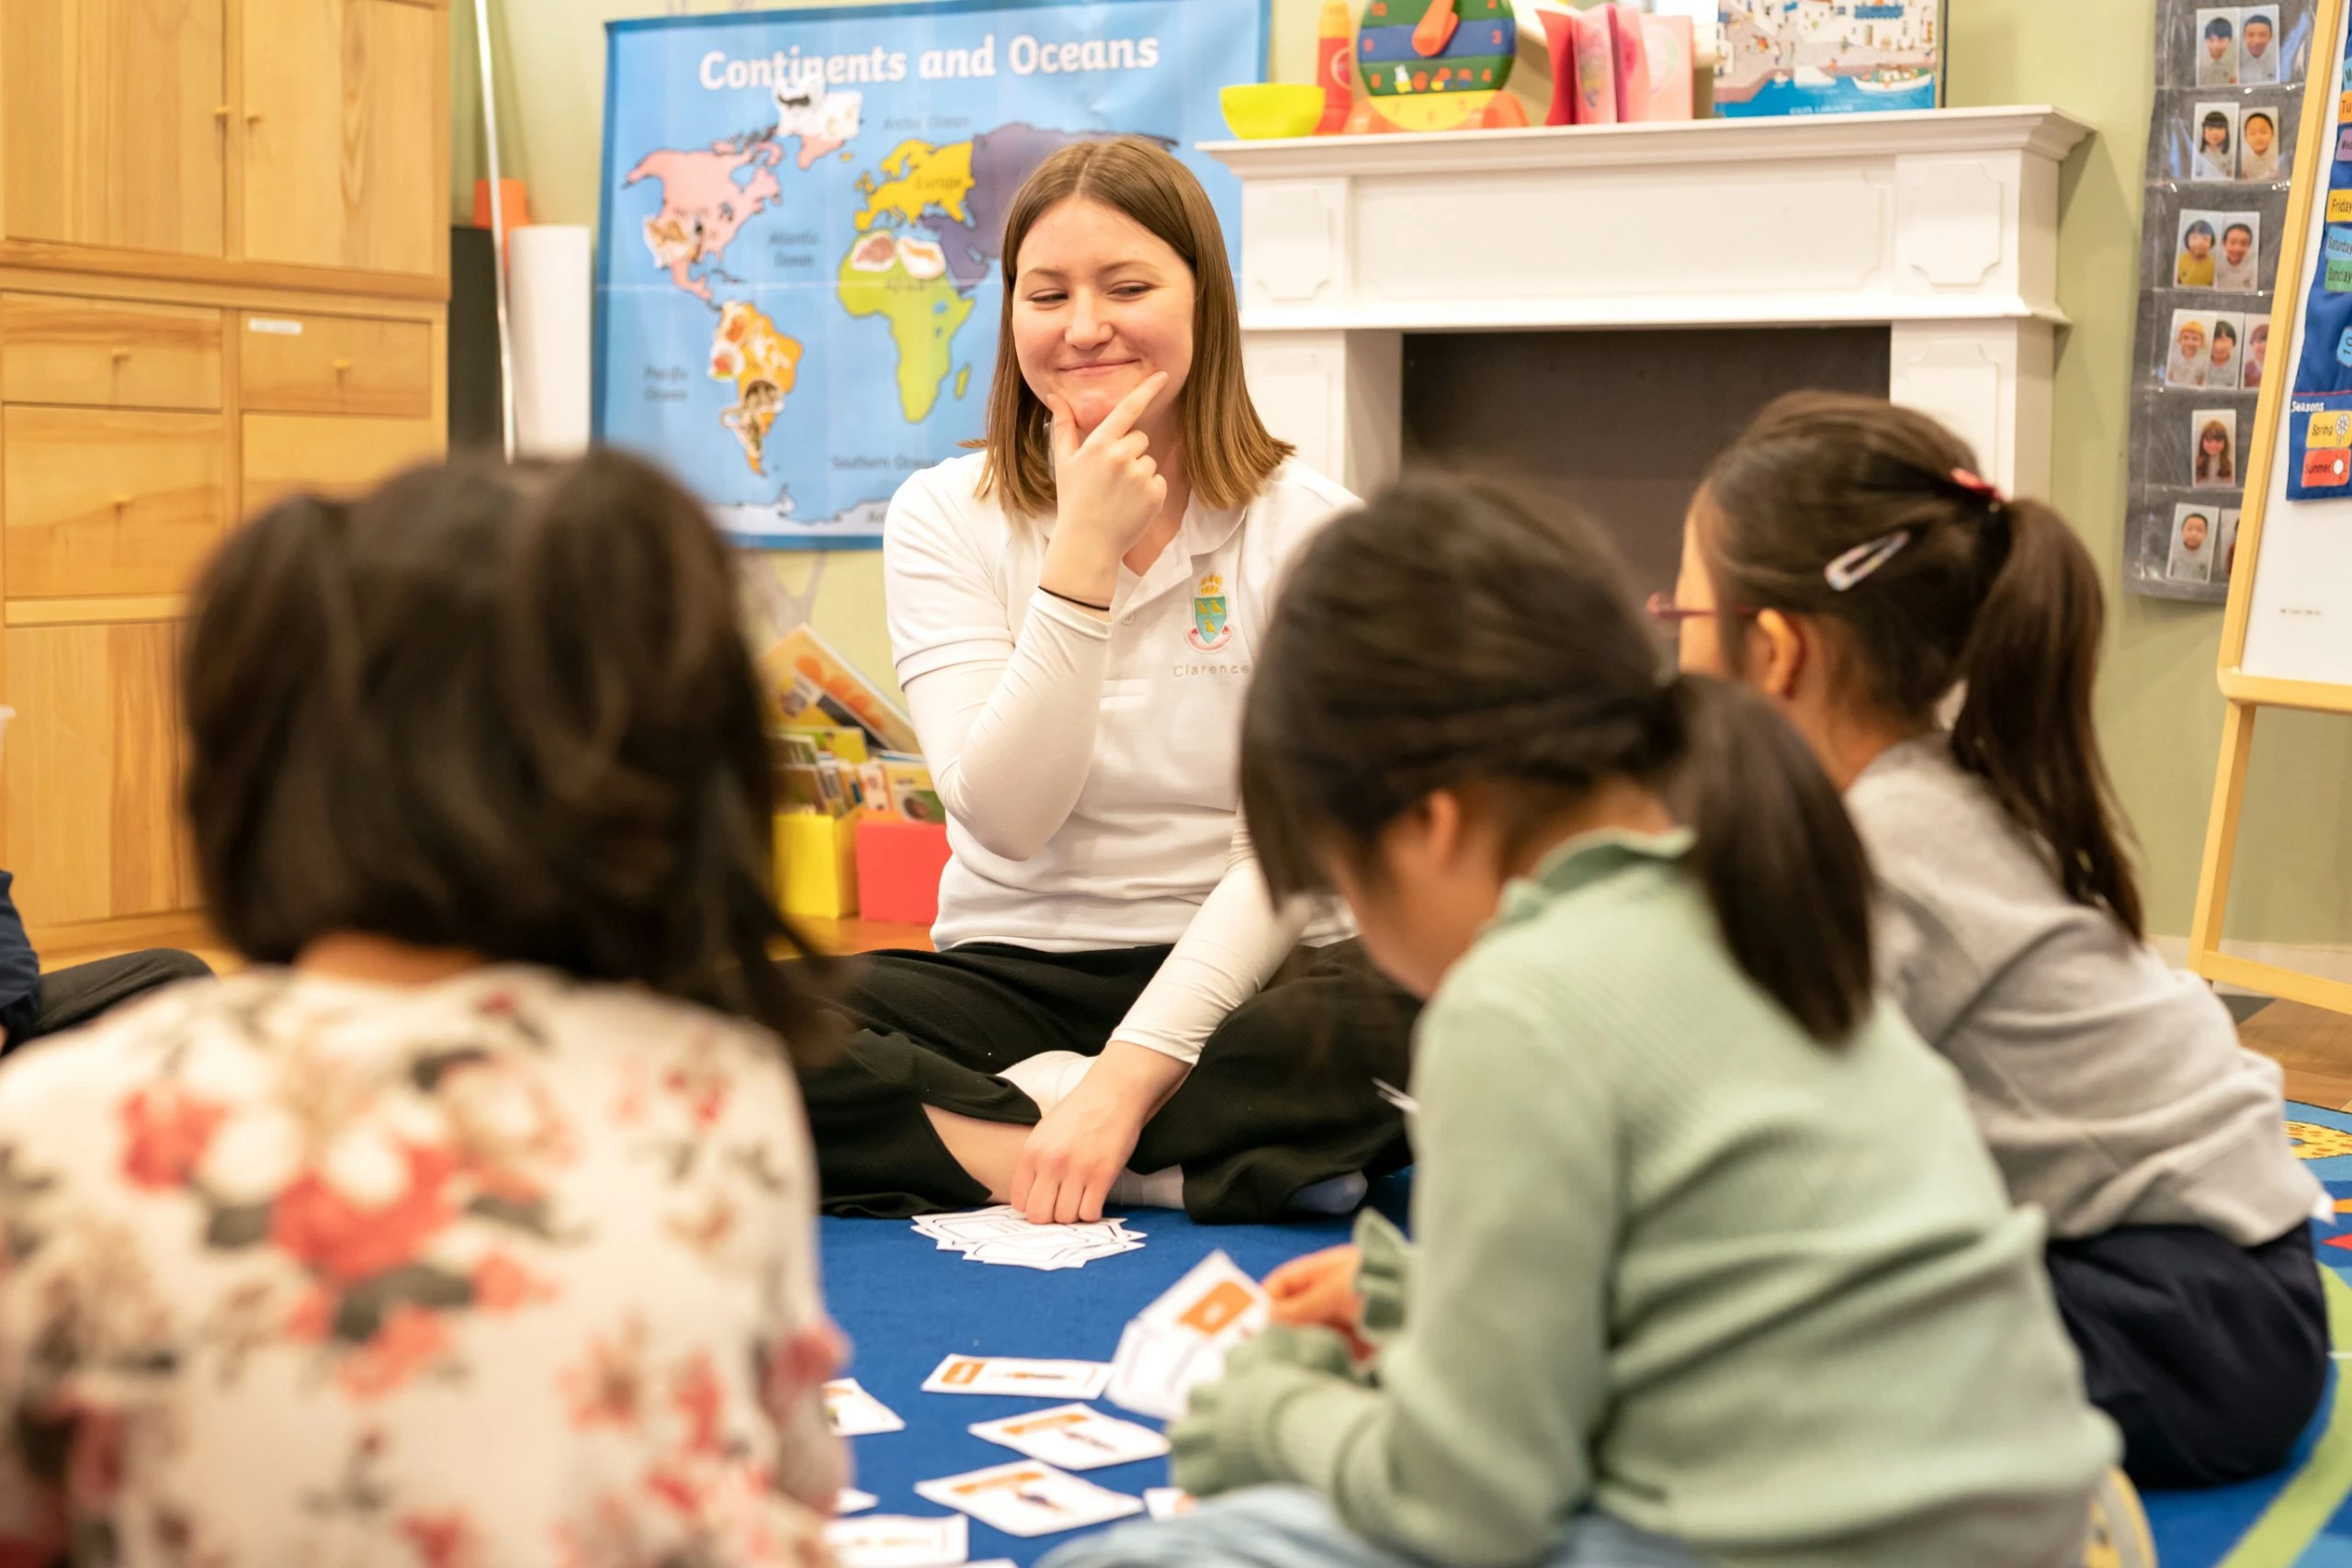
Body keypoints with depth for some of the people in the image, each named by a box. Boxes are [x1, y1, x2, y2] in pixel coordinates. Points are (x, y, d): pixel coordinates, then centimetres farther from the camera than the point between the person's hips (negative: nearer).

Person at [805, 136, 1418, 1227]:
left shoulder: (1307, 529, -3)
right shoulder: (945, 520, 2)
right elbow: (1006, 816, -10)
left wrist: (1129, 1074, -23)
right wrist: (1085, 552, -18)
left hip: (1226, 977, -1)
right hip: (1012, 974, 1)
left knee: (1399, 1016, -35)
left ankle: (996, 1127, -23)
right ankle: (1173, 1170, -25)